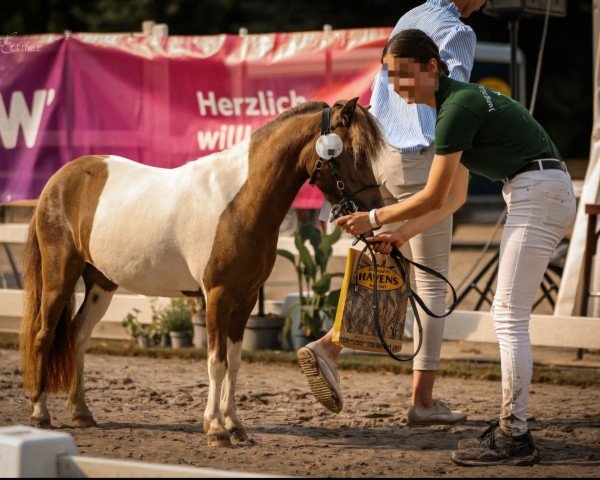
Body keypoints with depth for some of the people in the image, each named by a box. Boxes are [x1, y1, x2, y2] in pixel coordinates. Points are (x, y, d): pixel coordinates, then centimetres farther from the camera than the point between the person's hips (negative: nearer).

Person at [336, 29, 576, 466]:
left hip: (538, 195, -10)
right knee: (508, 315, 13)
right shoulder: (458, 101, 14)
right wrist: (401, 235, 16)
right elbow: (456, 197, 19)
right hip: (542, 196, 10)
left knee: (510, 316, -9)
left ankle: (515, 438, -7)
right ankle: (512, 425, 17)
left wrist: (374, 218, -2)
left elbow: (433, 197, -14)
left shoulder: (458, 107, -17)